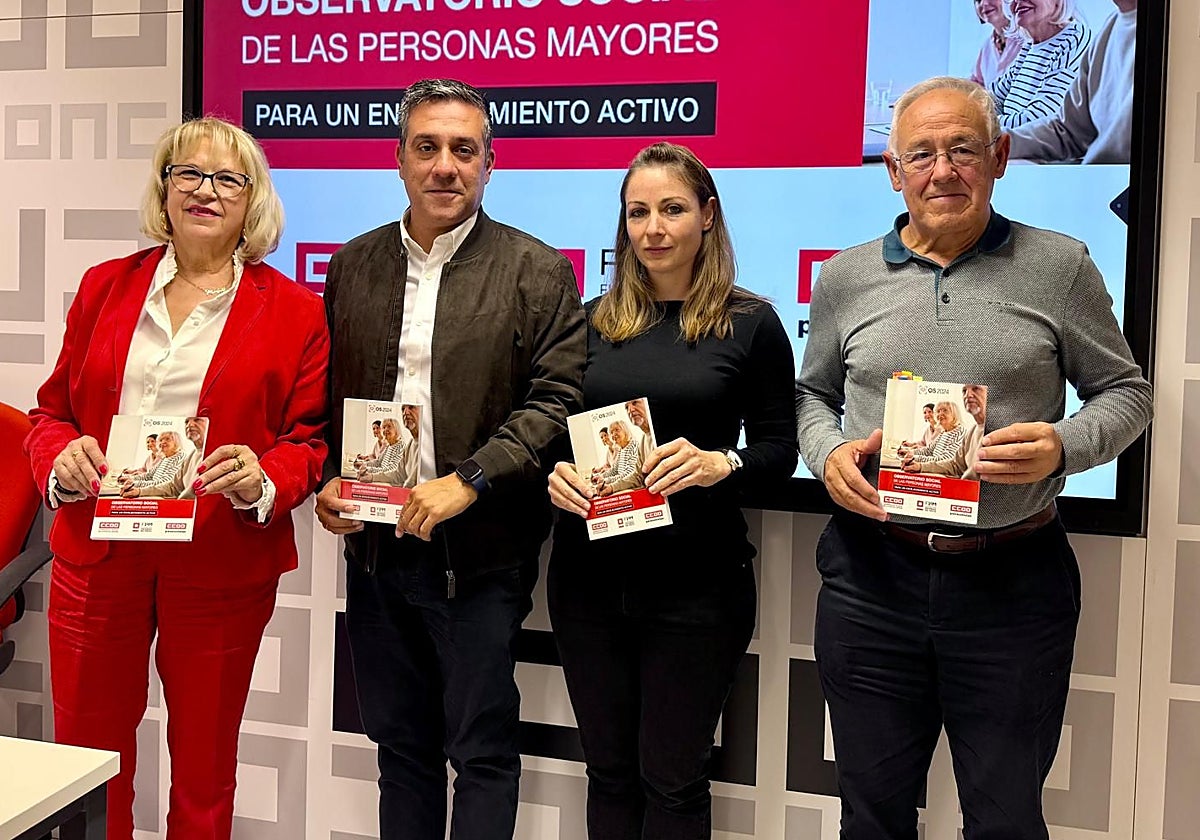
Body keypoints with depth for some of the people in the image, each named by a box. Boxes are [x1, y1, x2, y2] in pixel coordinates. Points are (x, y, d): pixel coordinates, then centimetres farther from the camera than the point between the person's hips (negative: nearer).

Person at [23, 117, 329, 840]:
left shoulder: (294, 311, 0)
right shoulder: (106, 286, 8)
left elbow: (309, 438, 1)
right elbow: (52, 409, 12)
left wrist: (263, 484, -19)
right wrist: (63, 460, -9)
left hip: (222, 563, -2)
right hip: (97, 553, 2)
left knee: (205, 765, 13)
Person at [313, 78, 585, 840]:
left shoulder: (538, 271, -4)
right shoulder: (353, 264, 9)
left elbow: (557, 400, -11)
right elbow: (323, 396, 14)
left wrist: (468, 481, -19)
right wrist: (325, 480, -2)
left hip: (478, 555, -4)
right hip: (374, 546, 4)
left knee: (483, 749, 7)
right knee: (400, 742, 17)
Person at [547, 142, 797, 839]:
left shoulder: (751, 323, -2)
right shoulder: (595, 322, 7)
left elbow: (780, 448, 0)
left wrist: (721, 463, -20)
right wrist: (555, 471, -9)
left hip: (696, 579, -3)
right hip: (590, 573, 3)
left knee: (673, 777, 8)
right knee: (609, 768, 15)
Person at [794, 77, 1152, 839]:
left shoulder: (1060, 268, 0)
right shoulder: (847, 276, 6)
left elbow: (1126, 391, 6)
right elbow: (813, 393, 16)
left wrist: (1063, 448, -14)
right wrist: (828, 453, -5)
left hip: (1014, 580, -1)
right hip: (871, 574, 2)